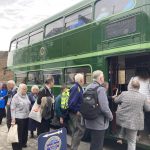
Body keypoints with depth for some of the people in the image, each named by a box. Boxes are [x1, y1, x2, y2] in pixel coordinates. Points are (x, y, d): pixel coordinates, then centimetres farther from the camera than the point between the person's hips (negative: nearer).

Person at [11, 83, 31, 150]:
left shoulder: (26, 96, 9)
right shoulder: (16, 96, -10)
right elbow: (12, 108, -12)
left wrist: (28, 113, 13)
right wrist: (13, 118, -16)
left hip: (26, 117, 7)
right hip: (18, 118, -6)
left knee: (25, 132, 15)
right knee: (18, 133, -1)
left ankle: (23, 143, 33)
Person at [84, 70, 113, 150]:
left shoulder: (88, 87, 6)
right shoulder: (100, 89, -21)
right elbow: (104, 107, -26)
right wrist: (111, 117, -8)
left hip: (89, 121, 8)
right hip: (99, 123, -8)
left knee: (93, 143, 24)